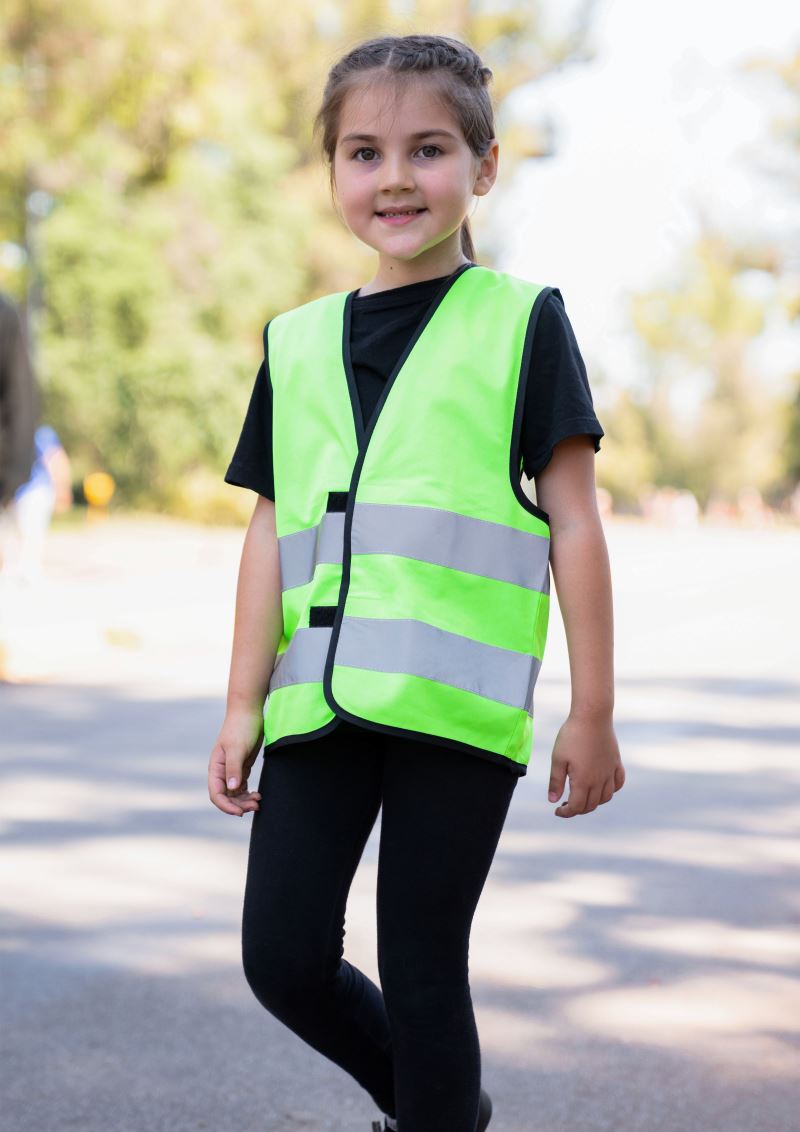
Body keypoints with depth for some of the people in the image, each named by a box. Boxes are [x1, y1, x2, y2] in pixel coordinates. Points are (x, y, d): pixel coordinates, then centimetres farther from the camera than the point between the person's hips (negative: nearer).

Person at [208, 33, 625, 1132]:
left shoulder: (522, 323, 2)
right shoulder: (297, 342, 13)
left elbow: (574, 523, 0)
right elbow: (272, 530, 13)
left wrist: (592, 714, -2)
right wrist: (244, 702, 8)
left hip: (455, 705, -4)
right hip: (319, 705, 5)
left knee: (421, 974, 0)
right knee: (285, 960, 6)